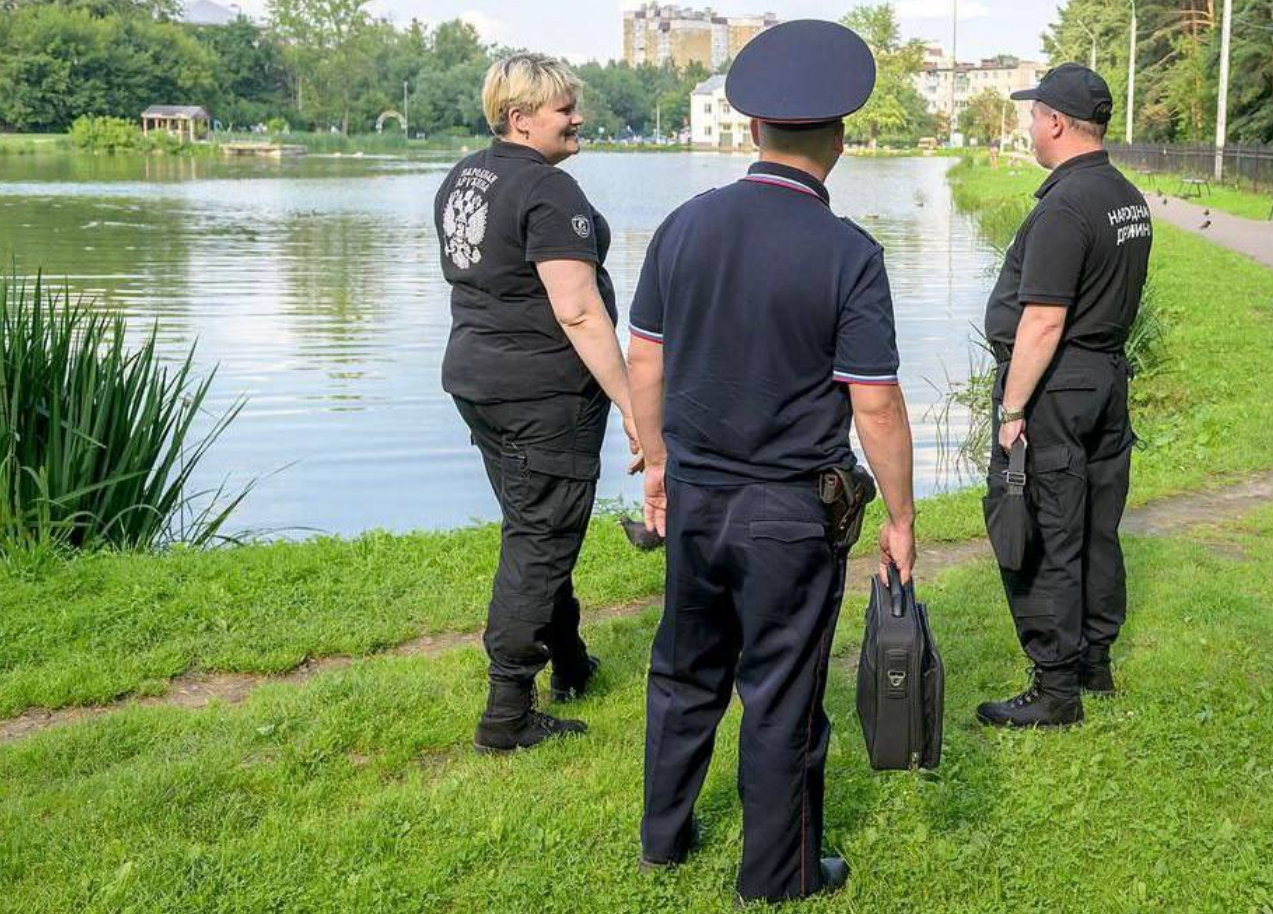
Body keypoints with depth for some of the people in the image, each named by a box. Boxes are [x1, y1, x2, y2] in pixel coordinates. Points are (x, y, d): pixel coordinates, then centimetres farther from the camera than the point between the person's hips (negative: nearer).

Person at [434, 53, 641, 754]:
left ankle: (569, 664, 38)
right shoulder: (548, 191, -19)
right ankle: (508, 715, 3)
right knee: (540, 543, -2)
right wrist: (632, 407, -22)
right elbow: (579, 312, -24)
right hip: (546, 393, -10)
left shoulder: (463, 177, 10)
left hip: (474, 377, 10)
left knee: (531, 530, 21)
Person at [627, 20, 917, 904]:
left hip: (694, 495, 5)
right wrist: (901, 518, -3)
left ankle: (664, 834, 36)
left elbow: (645, 364, 4)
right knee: (781, 699, 8)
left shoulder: (685, 225, -2)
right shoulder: (849, 253, -16)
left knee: (686, 674, 21)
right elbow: (876, 406, -15)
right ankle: (777, 876, 22)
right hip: (791, 512, -4)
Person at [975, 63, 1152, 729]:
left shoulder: (1064, 206, -20)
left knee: (1044, 540, -3)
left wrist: (1012, 409, -19)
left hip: (1054, 389, -10)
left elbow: (1043, 321, -23)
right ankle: (1094, 660, 30)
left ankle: (1055, 690, 3)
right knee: (1096, 529, 17)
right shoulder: (1130, 199, 10)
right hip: (1110, 376, 10)